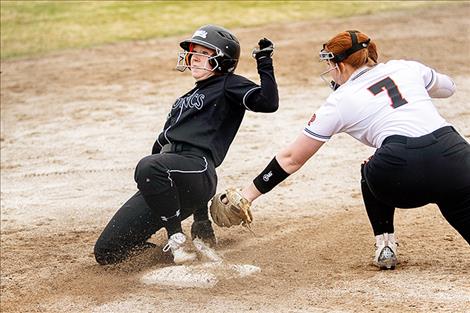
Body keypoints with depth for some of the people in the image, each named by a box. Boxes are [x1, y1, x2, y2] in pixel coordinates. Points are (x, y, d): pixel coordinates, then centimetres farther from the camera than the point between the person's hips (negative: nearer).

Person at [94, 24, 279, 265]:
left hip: (197, 168, -8)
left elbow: (268, 102, -7)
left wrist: (264, 63, -7)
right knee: (106, 252, 0)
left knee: (149, 167, -44)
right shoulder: (184, 100, 32)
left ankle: (177, 238, -25)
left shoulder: (228, 86, 9)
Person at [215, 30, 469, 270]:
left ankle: (385, 246, 21)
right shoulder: (405, 67, 21)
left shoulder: (339, 102, 13)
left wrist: (247, 195, 22)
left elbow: (292, 158, 16)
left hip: (402, 173, -2)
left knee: (372, 173, 31)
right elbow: (448, 87, 42)